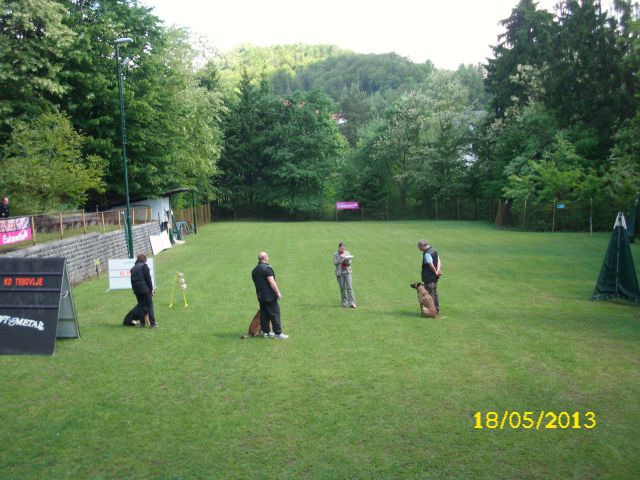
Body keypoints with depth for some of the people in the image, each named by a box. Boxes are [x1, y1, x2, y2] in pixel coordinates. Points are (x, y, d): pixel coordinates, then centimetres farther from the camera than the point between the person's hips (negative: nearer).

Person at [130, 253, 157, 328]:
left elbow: (132, 280, 14)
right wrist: (151, 289, -5)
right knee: (149, 305, -2)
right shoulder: (144, 266, -4)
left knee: (141, 306, 12)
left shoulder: (133, 268, 15)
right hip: (145, 289, -6)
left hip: (136, 290, 6)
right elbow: (148, 278, -9)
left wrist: (134, 289, 15)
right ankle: (152, 323, -5)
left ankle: (142, 323, 12)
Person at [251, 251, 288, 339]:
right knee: (275, 313, -3)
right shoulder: (267, 268, -14)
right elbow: (271, 282, -19)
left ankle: (265, 332, 18)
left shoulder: (254, 270, 12)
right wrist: (278, 292, -15)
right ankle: (278, 333, -2)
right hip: (270, 295, -8)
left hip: (260, 296, 8)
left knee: (264, 314, 13)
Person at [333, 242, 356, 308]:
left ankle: (351, 303, -10)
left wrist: (346, 260, -16)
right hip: (340, 273, -1)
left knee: (349, 287, -7)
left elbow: (349, 263, 5)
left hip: (347, 272, 1)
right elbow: (335, 263, -9)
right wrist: (341, 258, -19)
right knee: (342, 288, 0)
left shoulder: (347, 253, 8)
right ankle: (344, 303, 9)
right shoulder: (335, 255, 2)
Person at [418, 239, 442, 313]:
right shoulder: (434, 250, 9)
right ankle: (436, 309, 25)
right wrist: (438, 271, -8)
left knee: (430, 294, -1)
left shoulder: (427, 254, -20)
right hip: (435, 277, 10)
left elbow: (431, 265, -26)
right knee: (435, 292, 17)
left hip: (429, 277, -9)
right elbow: (439, 261, 4)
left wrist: (435, 272, -11)